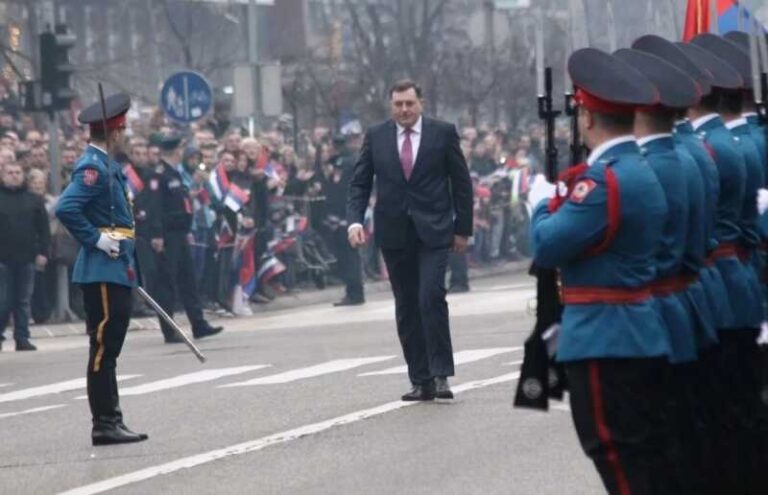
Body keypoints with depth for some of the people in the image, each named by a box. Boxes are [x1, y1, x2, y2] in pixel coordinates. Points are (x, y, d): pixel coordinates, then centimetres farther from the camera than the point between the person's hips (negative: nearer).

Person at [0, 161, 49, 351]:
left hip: (27, 259, 2)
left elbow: (43, 228, 7)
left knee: (24, 301, 3)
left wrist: (43, 252, -2)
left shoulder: (34, 200, 8)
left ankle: (22, 338, 7)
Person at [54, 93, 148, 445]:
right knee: (103, 347, -7)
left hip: (116, 270, 10)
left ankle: (111, 421, 17)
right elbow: (65, 209, -27)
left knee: (109, 349, 13)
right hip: (103, 270, -10)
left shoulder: (104, 165, 16)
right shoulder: (93, 168, -15)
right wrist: (96, 239, -20)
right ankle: (104, 425, -5)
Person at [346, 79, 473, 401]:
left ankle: (440, 375, -11)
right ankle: (420, 381, 9)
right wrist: (355, 220, -9)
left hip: (433, 231, -3)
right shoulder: (376, 137, 6)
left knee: (431, 297, -17)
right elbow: (360, 183, 7)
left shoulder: (443, 133, 1)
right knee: (406, 308, 5)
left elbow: (461, 182, 5)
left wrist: (463, 229, 3)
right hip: (394, 233, 3)